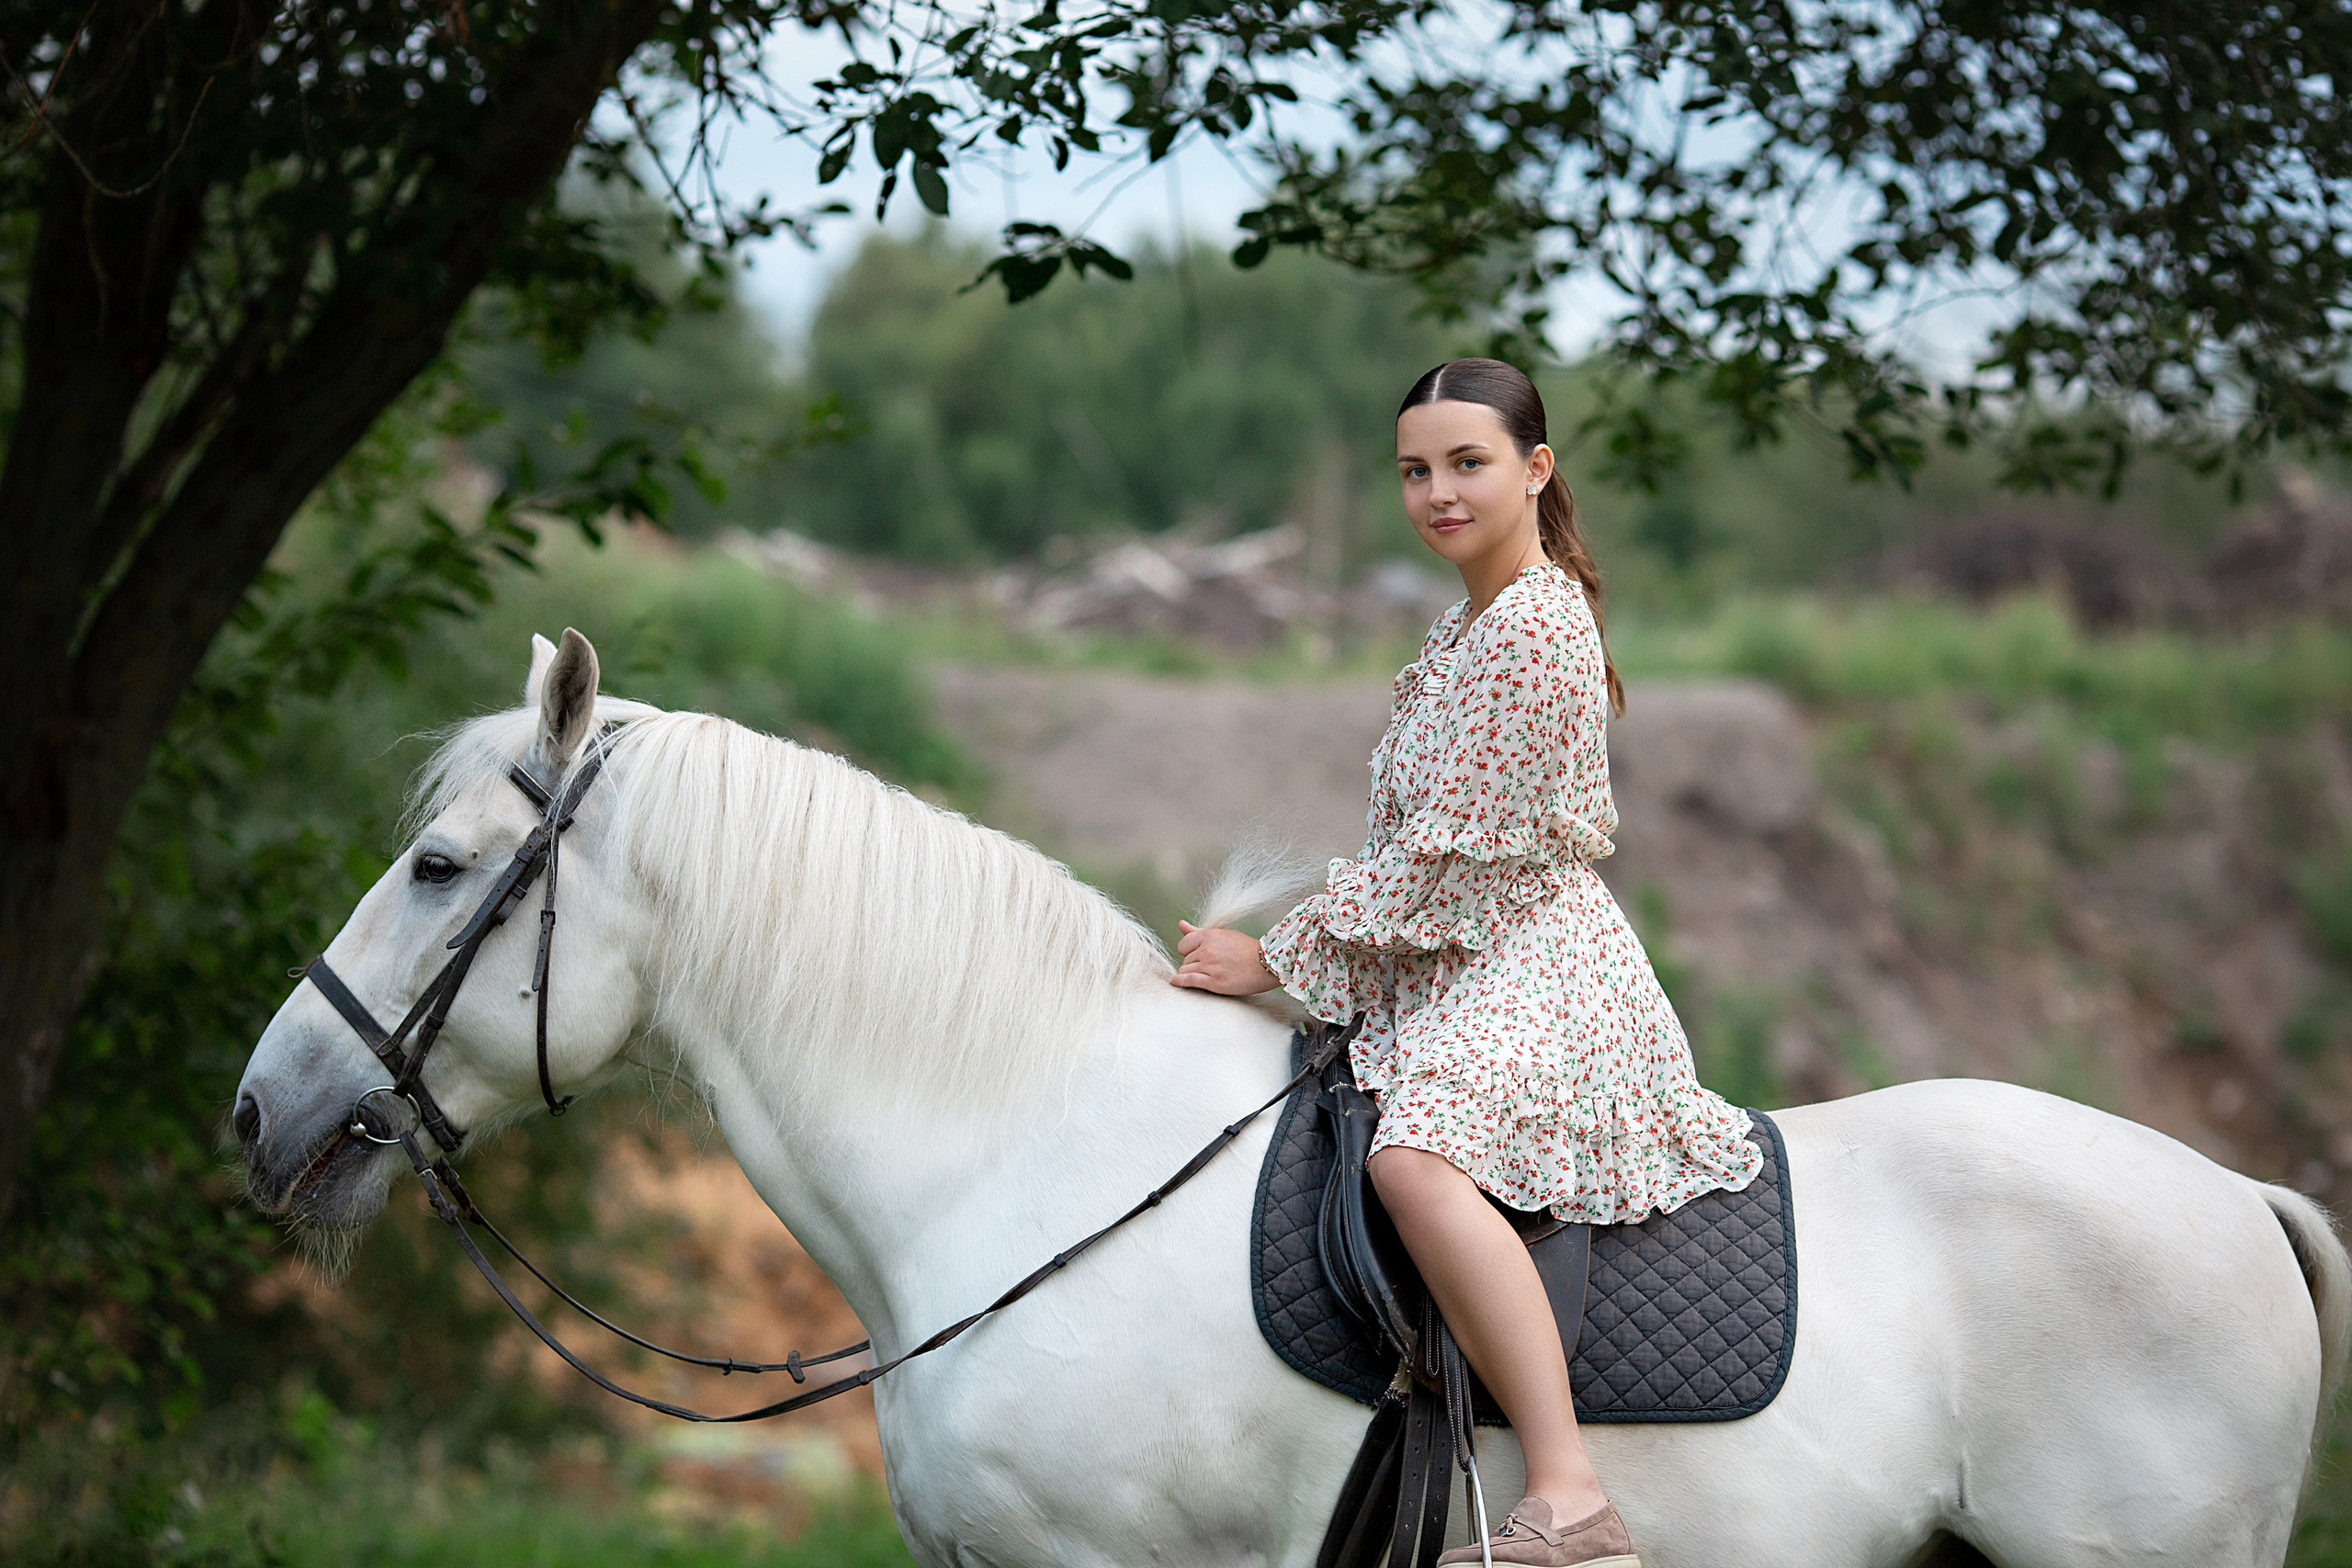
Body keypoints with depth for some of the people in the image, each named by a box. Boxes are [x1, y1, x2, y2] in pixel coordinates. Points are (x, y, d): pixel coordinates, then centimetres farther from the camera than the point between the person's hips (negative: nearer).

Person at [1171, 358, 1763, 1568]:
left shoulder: (1533, 626, -14)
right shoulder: (1473, 619, 19)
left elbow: (1452, 854, -17)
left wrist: (1280, 957, -11)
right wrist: (1298, 945, 16)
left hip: (1530, 968, -12)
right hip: (1458, 962, 12)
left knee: (1416, 1158, -37)